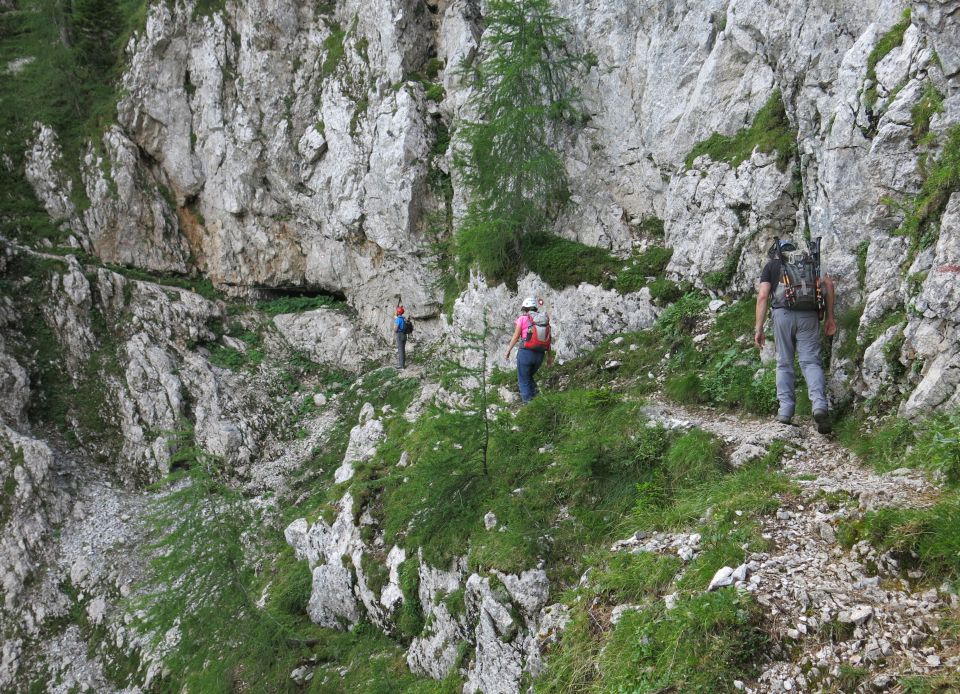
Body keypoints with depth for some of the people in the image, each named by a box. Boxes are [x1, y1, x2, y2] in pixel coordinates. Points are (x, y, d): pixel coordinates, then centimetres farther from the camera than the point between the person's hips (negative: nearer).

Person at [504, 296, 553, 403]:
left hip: (526, 352, -5)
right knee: (529, 377, 25)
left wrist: (508, 351, 9)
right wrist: (549, 356, 14)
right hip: (539, 354, 5)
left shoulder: (522, 319, -4)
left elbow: (515, 337, -3)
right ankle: (535, 395, 9)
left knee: (523, 380, 8)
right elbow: (548, 340, 6)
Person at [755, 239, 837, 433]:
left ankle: (785, 411, 6)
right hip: (809, 314, 1)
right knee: (811, 361, 0)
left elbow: (763, 296, 2)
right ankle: (820, 404, -22)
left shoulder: (770, 266, 15)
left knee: (784, 363, 11)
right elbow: (828, 284, 8)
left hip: (783, 313, -1)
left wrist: (759, 329, 0)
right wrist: (829, 317, 10)